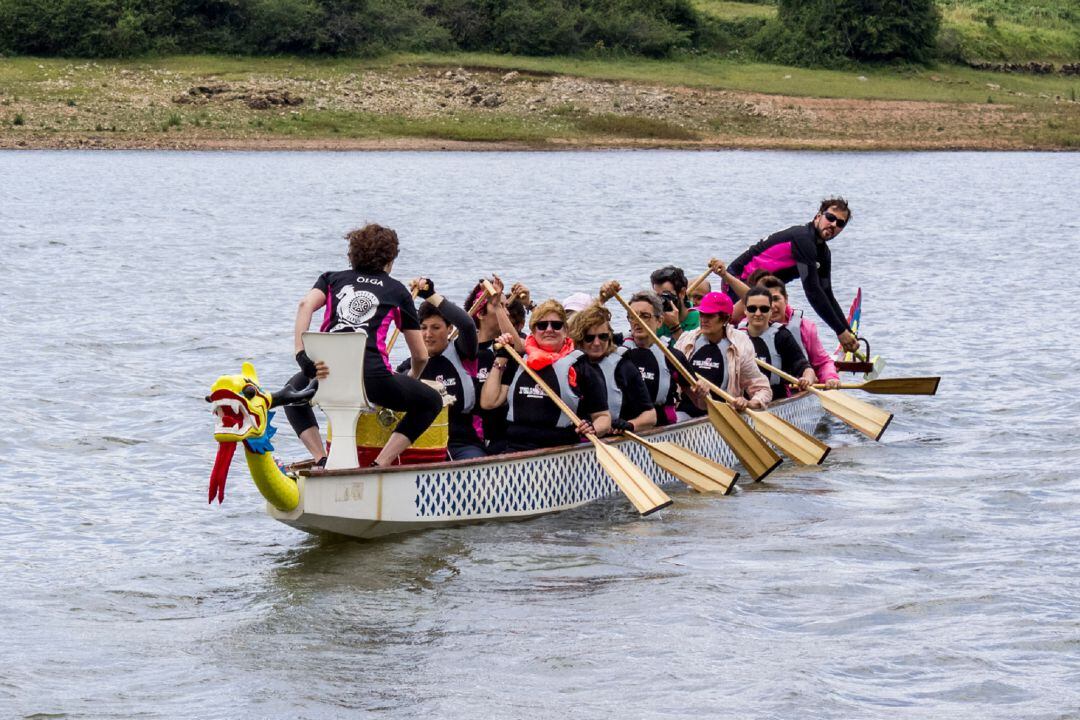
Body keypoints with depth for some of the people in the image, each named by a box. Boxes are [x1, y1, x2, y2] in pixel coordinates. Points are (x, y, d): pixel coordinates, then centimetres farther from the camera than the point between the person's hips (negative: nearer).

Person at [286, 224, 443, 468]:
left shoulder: (332, 278, 25)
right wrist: (411, 380, 45)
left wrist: (302, 356, -5)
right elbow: (421, 356, 23)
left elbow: (306, 304, 1)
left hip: (328, 373, 2)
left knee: (294, 391, 38)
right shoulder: (397, 291, 22)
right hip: (371, 376, -2)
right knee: (431, 401, 23)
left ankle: (322, 462, 16)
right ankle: (380, 464, 7)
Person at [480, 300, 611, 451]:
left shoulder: (581, 368, 9)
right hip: (515, 449, 3)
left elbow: (603, 417, 10)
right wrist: (500, 359, 14)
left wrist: (592, 429, -13)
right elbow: (488, 403, 12)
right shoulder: (517, 365, 19)